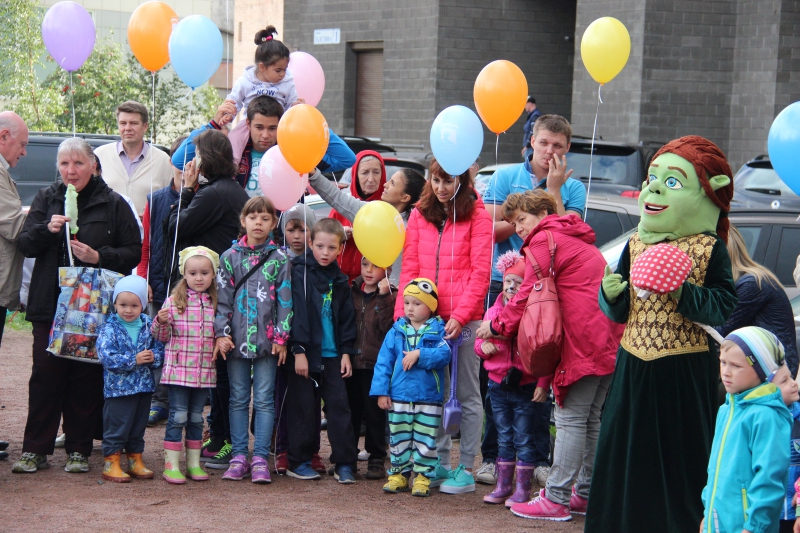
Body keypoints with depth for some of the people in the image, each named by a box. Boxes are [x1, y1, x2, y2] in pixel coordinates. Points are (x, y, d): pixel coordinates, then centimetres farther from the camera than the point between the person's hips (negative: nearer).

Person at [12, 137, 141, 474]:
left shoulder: (113, 204, 3)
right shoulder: (47, 198, 10)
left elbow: (134, 253, 2)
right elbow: (24, 244, 5)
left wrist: (99, 256, -14)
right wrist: (47, 229, -14)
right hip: (49, 304, 2)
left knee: (86, 377, 0)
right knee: (45, 374, -1)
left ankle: (79, 450, 10)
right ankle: (35, 450, 6)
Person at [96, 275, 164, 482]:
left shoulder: (148, 325, 3)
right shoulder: (109, 329, -11)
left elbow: (159, 348, 5)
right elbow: (107, 357, -19)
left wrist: (153, 357, -18)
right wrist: (134, 360, -22)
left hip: (144, 386, 5)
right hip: (118, 387, -5)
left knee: (138, 427, 14)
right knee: (117, 427, -1)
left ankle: (135, 461, 25)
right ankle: (110, 464, 7)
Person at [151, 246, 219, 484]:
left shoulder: (216, 304, 6)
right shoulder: (174, 301, -4)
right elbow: (161, 336, -1)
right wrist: (161, 322, -21)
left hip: (205, 372, 3)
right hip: (178, 369, -3)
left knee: (196, 418, 12)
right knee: (178, 417, -2)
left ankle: (194, 464, 19)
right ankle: (171, 465, 4)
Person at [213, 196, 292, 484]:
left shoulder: (279, 259, 1)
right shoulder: (230, 257, 5)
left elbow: (285, 300, 1)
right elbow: (222, 298, 4)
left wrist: (281, 338, -4)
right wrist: (222, 333, -4)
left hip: (267, 340, -2)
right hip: (236, 340, 2)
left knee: (264, 400, 0)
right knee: (238, 399, 7)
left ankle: (260, 459, 4)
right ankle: (239, 457, 12)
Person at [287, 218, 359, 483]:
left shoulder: (339, 280, 11)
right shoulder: (300, 272, -4)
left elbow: (346, 318, 14)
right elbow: (297, 312, -10)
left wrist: (346, 351, 6)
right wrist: (299, 350, -15)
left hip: (332, 354, 4)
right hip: (306, 352, -4)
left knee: (339, 404, 0)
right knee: (304, 407, 1)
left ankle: (344, 463, 4)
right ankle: (299, 462, 10)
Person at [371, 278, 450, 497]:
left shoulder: (438, 331, -1)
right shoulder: (397, 331, 5)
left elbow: (444, 355, -17)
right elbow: (383, 362, 3)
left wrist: (420, 354, -25)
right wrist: (381, 391, -3)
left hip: (428, 399, -2)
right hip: (399, 397, 2)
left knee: (425, 440, 4)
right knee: (398, 438, 9)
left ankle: (423, 476, 12)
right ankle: (399, 474, 20)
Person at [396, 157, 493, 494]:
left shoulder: (476, 215, -3)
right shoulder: (419, 215, 11)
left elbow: (480, 273, -7)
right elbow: (410, 268, 10)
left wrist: (460, 316, -15)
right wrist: (403, 311, -1)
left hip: (464, 318, -4)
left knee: (467, 395, 2)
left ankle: (466, 469, 7)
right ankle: (440, 464, 20)